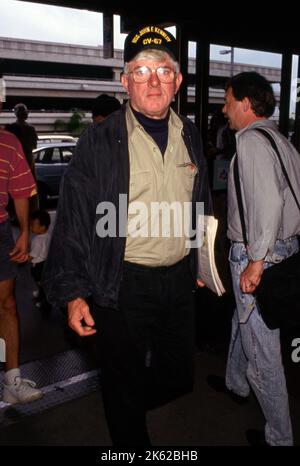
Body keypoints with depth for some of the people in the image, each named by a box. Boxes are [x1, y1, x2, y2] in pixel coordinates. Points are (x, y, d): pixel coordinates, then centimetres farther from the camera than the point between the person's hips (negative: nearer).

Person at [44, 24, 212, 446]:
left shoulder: (190, 135, 5)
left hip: (180, 280, 5)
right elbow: (74, 220, -10)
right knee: (125, 387, 11)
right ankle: (130, 435, 41)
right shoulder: (100, 141, -10)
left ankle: (130, 406, 50)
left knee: (178, 379, 20)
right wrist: (74, 292, -12)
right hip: (122, 285, -4)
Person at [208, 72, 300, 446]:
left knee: (262, 347, 3)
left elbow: (267, 201, -27)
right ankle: (236, 383, 52)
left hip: (256, 255, -10)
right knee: (244, 320, 28)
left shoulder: (250, 140, -16)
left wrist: (256, 261, -24)